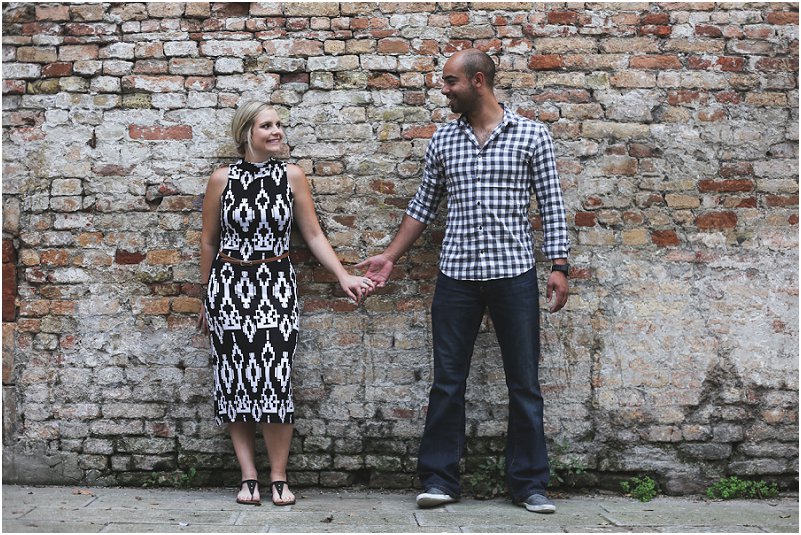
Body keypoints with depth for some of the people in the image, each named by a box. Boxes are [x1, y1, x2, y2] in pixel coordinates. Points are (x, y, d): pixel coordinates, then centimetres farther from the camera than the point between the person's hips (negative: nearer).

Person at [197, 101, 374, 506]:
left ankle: (279, 477, 2)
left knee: (274, 377, -8)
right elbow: (208, 240, 10)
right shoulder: (222, 179, 1)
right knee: (235, 380, 1)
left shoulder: (292, 176, 2)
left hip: (275, 286, 0)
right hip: (230, 286, 1)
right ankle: (248, 477, 9)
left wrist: (343, 276, -6)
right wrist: (206, 297, 14)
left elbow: (313, 234, 5)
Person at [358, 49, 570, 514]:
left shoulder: (532, 135, 1)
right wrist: (391, 257, 12)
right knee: (448, 380, 5)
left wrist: (559, 267, -7)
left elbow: (551, 205, 0)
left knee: (524, 381, 4)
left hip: (514, 273, -2)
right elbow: (424, 206, 16)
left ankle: (530, 483, 14)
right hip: (457, 275, 3)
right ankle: (440, 479, 14)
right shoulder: (443, 140, 9)